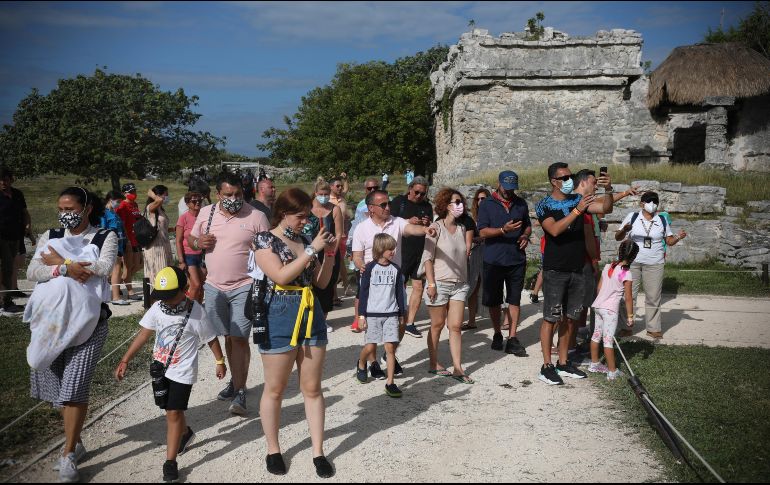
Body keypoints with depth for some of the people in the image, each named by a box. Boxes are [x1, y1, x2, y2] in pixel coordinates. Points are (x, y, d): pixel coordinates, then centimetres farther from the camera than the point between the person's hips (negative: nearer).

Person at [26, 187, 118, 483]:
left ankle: (68, 455, 2)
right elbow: (32, 272, -3)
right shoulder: (50, 237, 10)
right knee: (57, 385, 11)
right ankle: (74, 442, 29)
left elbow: (104, 267, -16)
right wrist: (65, 269, -21)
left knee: (75, 387, -9)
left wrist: (60, 261, -10)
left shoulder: (106, 237, 2)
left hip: (89, 321, -4)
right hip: (51, 319, 4)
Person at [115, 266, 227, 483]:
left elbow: (211, 339, -6)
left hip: (182, 372, -5)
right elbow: (143, 335, 0)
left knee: (173, 413, -6)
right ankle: (186, 433, 48)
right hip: (160, 368, 5)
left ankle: (170, 462, 2)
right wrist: (125, 361, -1)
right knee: (171, 410, 19)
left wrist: (220, 362, 5)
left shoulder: (196, 313, -20)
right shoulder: (157, 308, -8)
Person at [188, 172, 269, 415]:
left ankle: (240, 391, -4)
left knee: (239, 339, -9)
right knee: (227, 337, 14)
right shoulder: (206, 213, 3)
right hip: (214, 286, 4)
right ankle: (235, 380, 30)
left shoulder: (256, 217, -7)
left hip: (244, 287, -4)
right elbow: (191, 238, 16)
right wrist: (198, 242, -8)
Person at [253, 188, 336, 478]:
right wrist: (312, 250, -19)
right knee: (275, 390, 8)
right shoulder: (265, 240, -7)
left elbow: (321, 282, 11)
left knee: (312, 388, 9)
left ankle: (318, 452, 18)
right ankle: (273, 450, 25)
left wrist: (329, 253, -3)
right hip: (280, 318, -5)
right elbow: (281, 275, -21)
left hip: (311, 315, 5)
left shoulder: (304, 239, 9)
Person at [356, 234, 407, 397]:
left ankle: (390, 383, -1)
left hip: (391, 314, 2)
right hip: (372, 314, -2)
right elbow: (364, 292, -3)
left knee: (390, 347, -5)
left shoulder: (396, 269, 6)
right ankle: (361, 364, 36)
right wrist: (361, 315, -5)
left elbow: (400, 293, 11)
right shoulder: (370, 268, -4)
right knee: (370, 346, 3)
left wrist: (402, 314, 12)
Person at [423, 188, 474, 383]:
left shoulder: (462, 229, 10)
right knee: (437, 325, 7)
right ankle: (433, 364, 20)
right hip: (440, 283, -5)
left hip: (460, 284, 5)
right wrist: (431, 283, -15)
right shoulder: (436, 228, -7)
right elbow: (428, 257, -10)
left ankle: (457, 368, 4)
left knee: (455, 326, 2)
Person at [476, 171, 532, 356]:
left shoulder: (521, 204, 10)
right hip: (493, 260, -2)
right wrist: (504, 230, -23)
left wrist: (525, 236, -2)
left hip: (517, 259, 2)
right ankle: (497, 334, 24)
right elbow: (483, 231, -8)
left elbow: (528, 226, 21)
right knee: (493, 300, 7)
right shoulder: (487, 205, -1)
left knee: (514, 300, 0)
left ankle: (512, 339, 3)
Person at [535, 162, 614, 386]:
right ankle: (547, 366, 3)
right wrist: (577, 210, -28)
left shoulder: (577, 199, 10)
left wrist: (608, 190, -15)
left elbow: (606, 209, 3)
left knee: (570, 318, 11)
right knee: (551, 318, -3)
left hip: (577, 269, 6)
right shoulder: (544, 205, -6)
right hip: (555, 270, -6)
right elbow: (555, 230, -22)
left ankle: (563, 363, 21)